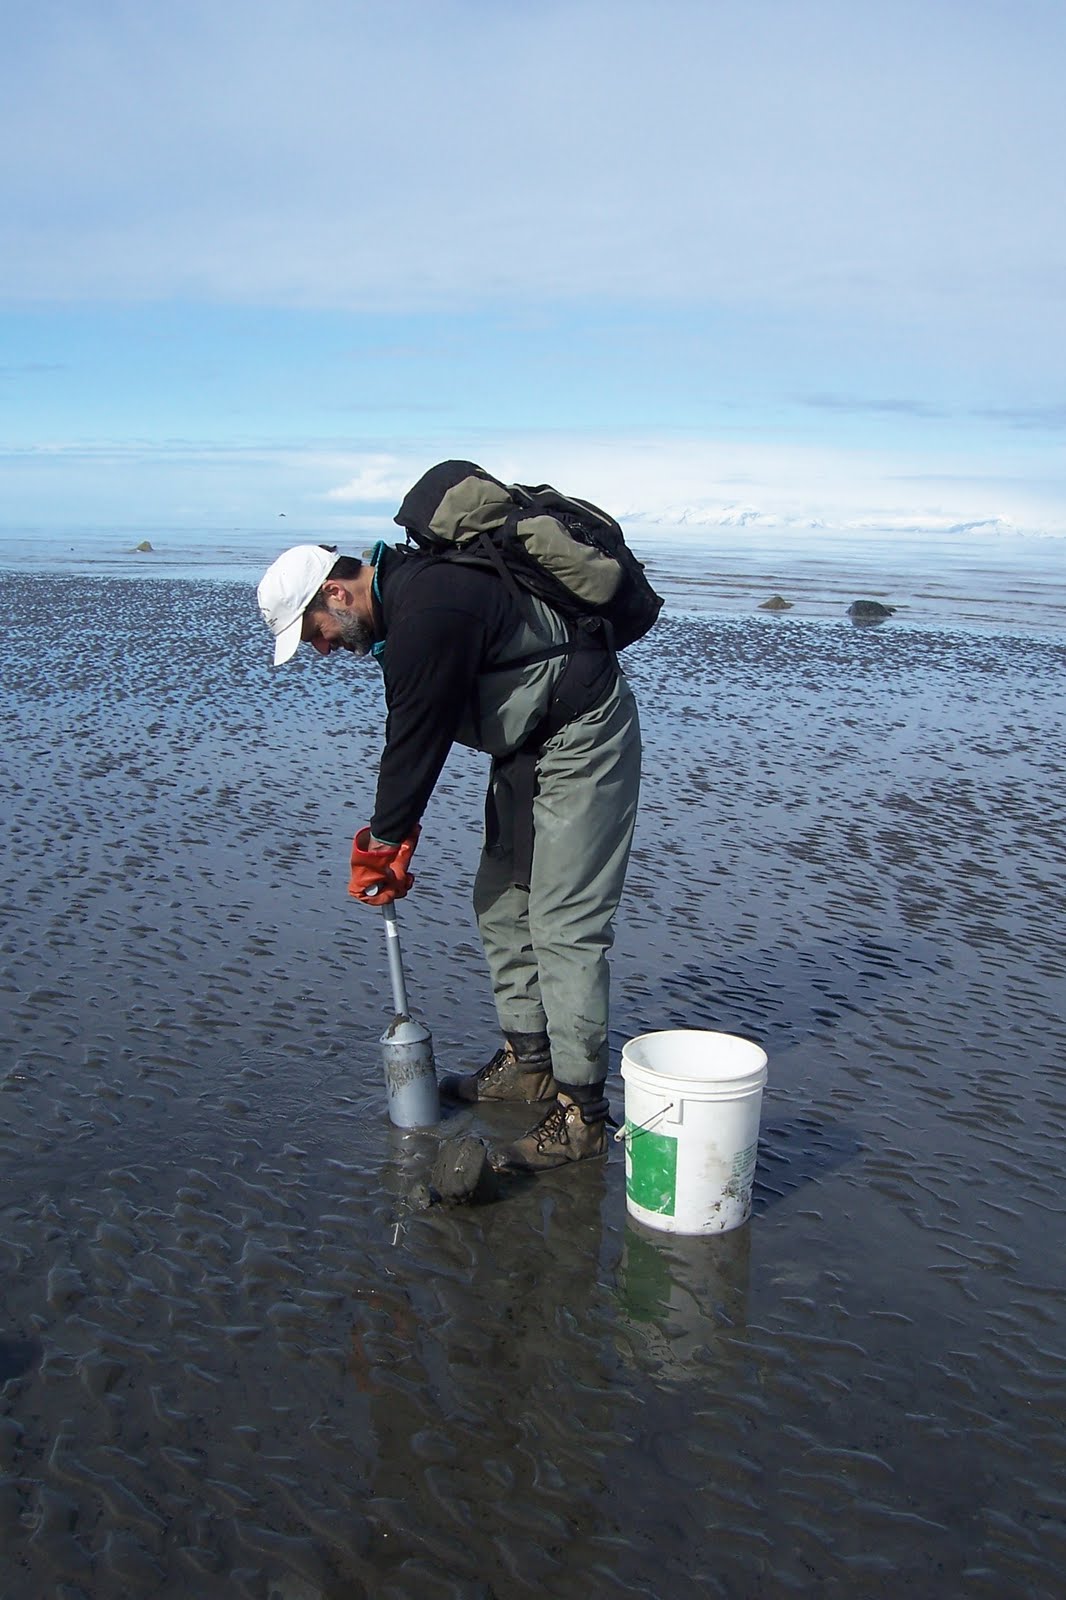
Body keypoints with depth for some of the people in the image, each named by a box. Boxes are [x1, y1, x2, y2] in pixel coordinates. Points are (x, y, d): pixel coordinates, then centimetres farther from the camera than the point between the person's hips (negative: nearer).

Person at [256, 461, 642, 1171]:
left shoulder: (429, 611, -27)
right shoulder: (403, 587, 6)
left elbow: (417, 738, -20)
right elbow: (414, 733, 11)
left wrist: (384, 839, -7)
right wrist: (396, 834, 7)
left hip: (583, 735, -10)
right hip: (529, 743, 11)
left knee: (564, 925, -10)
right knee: (500, 900, 15)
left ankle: (582, 1111, -3)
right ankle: (528, 1058, 28)